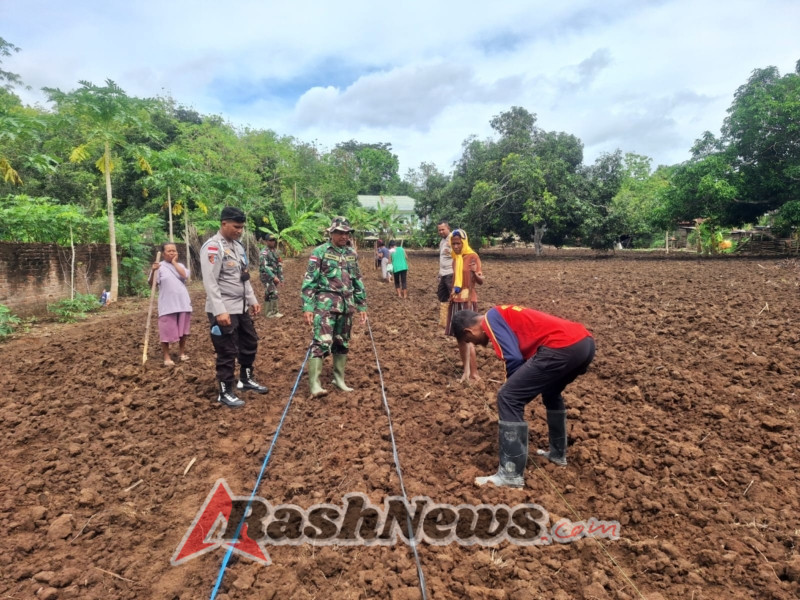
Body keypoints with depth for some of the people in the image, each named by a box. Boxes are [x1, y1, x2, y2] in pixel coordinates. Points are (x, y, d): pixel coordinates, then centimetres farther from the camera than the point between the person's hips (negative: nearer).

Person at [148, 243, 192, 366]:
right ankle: (167, 357, 10)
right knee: (167, 330, -1)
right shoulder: (160, 266, -2)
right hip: (167, 305, -4)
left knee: (183, 329, 13)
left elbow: (184, 275, -12)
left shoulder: (180, 265, 9)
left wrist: (174, 262, -4)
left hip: (183, 303, 4)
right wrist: (153, 271, -25)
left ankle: (182, 353, 28)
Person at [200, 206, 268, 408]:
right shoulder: (212, 247, -15)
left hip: (241, 307, 9)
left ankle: (246, 379, 38)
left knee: (250, 342, 19)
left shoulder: (237, 246, 12)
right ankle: (225, 393, 14)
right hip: (223, 310, -9)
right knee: (227, 351, -1)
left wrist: (252, 300, 16)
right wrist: (219, 311, -26)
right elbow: (210, 282, -21)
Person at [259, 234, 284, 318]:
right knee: (273, 294, -13)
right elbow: (264, 267, -21)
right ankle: (271, 313, -6)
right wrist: (273, 277, -24)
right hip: (267, 277, -8)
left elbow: (279, 265, 15)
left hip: (274, 277, 8)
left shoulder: (275, 252, 14)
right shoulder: (264, 253, -13)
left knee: (269, 295, 12)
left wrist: (281, 278, 11)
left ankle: (268, 312, 18)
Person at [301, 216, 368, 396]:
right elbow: (309, 281, -8)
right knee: (321, 342, -12)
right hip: (325, 304, -6)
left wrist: (362, 306, 15)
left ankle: (339, 379, 24)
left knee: (342, 343, 12)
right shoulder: (320, 252, -4)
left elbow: (358, 282, 18)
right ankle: (314, 384, -9)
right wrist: (307, 307, -15)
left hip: (347, 305, 6)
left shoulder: (352, 254, 12)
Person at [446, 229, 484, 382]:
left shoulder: (473, 257, -9)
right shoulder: (455, 258, 11)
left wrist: (475, 274, -32)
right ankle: (466, 370, 14)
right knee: (459, 336, 7)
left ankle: (473, 373, -6)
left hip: (468, 301, -7)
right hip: (455, 300, 7)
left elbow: (481, 281, -13)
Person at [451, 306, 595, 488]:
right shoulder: (505, 315, 29)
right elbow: (523, 357, 34)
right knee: (552, 393, 35)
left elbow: (514, 359, -8)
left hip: (562, 347, -10)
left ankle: (511, 474, 1)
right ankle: (558, 454, 44)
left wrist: (510, 399, 8)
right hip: (585, 342, 10)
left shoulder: (491, 318, 2)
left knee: (507, 398, -2)